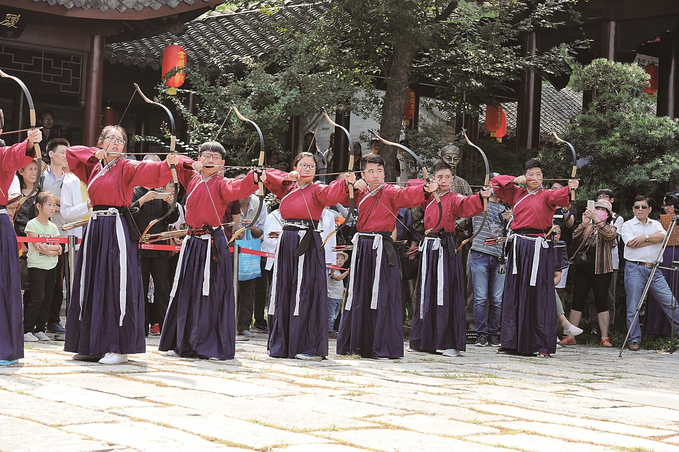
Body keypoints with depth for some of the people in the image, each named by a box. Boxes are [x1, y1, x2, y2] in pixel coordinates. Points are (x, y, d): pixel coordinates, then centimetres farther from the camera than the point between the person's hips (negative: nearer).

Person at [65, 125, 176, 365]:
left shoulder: (126, 167, -1)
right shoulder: (93, 167, 15)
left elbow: (146, 170, -18)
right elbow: (69, 153, 17)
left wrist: (167, 163, -38)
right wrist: (95, 155, 2)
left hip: (118, 229, -6)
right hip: (95, 228, 6)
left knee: (117, 285, -10)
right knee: (92, 285, 9)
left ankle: (119, 347, -9)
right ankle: (92, 345, 17)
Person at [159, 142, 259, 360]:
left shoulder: (221, 184, -4)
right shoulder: (192, 179, 10)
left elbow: (236, 189, -24)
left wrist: (254, 179, -43)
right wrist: (192, 164, -3)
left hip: (213, 244, -5)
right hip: (192, 242, 6)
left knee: (213, 294, -6)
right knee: (185, 293, 11)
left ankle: (216, 347, 0)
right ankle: (182, 344, 23)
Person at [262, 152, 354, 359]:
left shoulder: (317, 190, 1)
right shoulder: (287, 188, 14)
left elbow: (331, 194, -19)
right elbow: (267, 177, 16)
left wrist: (345, 183, -38)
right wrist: (287, 178, 1)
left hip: (308, 244, -5)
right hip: (287, 242, 5)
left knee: (307, 294, -8)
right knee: (283, 293, 8)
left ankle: (311, 347, -5)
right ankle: (282, 345, 18)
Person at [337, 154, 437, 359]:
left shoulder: (390, 192, -4)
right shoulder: (360, 193, 13)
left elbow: (407, 195, -21)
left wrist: (425, 189, -41)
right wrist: (352, 186, -4)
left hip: (382, 248, -5)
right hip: (361, 247, 5)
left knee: (383, 296, -8)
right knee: (358, 294, 11)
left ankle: (385, 348, -4)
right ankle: (355, 344, 23)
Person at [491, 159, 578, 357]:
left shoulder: (546, 195, 1)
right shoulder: (517, 194, 14)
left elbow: (557, 196, -20)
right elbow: (496, 182, 20)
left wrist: (569, 188, -41)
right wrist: (515, 180, 4)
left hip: (539, 247, -5)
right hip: (518, 246, 5)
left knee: (540, 294, -7)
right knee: (514, 294, 7)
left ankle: (543, 345, -6)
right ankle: (511, 342, 15)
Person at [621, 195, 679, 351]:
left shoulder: (655, 224, 16)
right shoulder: (627, 225, 6)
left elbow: (663, 236, -5)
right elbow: (632, 244, -11)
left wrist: (645, 237, -13)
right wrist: (654, 238, -4)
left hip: (654, 269, 3)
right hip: (634, 269, -3)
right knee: (633, 307, -2)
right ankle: (634, 340, 7)